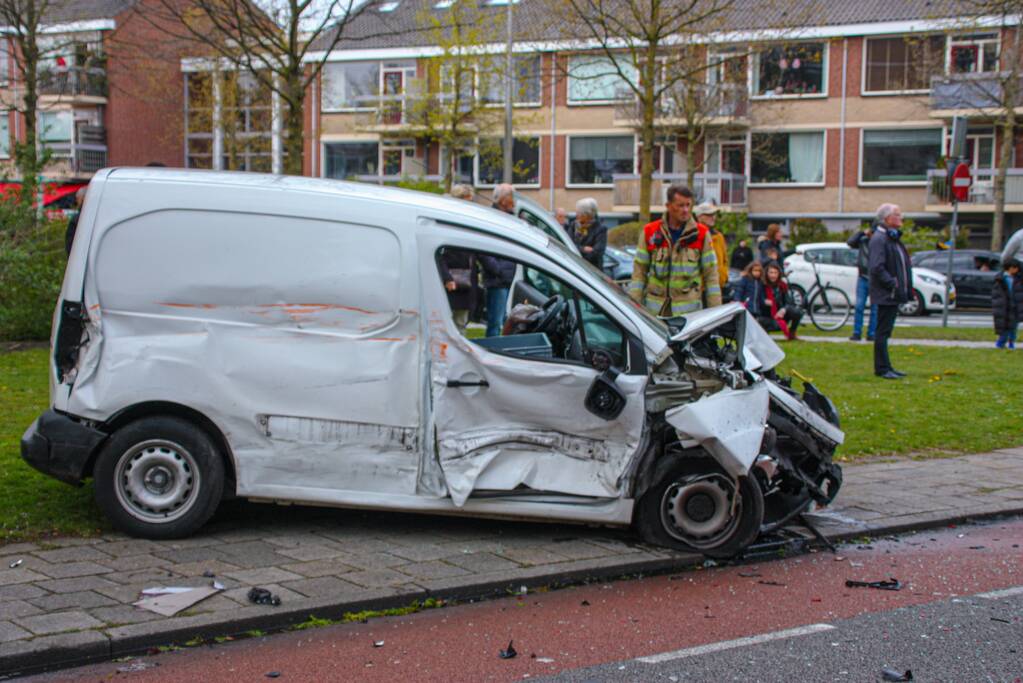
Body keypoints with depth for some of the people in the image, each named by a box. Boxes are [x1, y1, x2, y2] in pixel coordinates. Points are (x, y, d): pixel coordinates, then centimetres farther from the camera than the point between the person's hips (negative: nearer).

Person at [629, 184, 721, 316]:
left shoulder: (701, 234, 3)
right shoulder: (649, 232, 4)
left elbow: (711, 274, 5)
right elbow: (639, 272, 7)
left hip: (689, 310, -1)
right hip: (654, 310, 1)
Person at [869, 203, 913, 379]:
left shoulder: (894, 238, 17)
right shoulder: (879, 239, -15)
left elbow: (903, 265, 22)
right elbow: (877, 268, -23)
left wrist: (906, 288, 13)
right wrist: (893, 284, -22)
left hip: (893, 294, 10)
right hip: (885, 294, -10)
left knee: (885, 331, 15)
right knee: (883, 331, -4)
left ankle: (885, 367, 21)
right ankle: (882, 368, 0)